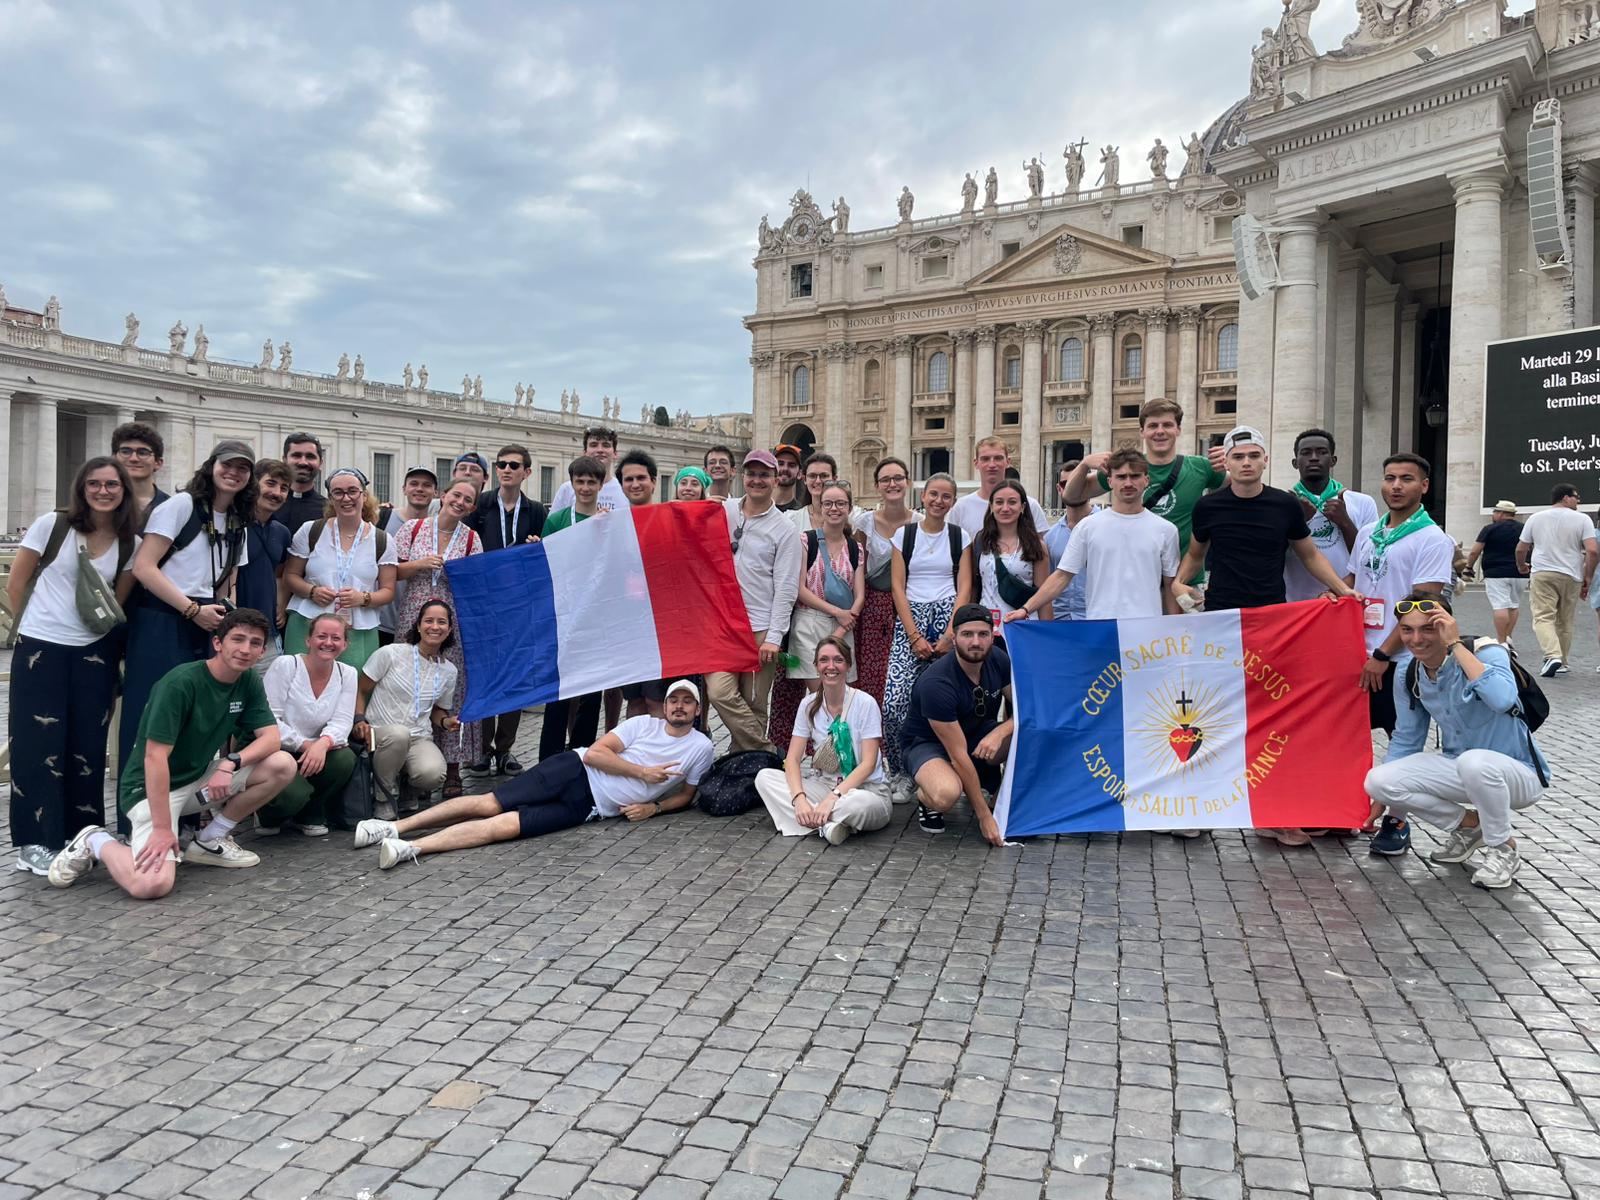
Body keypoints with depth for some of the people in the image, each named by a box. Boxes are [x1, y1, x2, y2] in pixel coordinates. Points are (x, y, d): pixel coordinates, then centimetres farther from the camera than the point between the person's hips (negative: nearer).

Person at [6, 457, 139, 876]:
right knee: (39, 743, 0)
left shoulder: (130, 544, 1)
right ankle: (36, 842, 9)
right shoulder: (51, 525, -7)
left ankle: (81, 835, 20)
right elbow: (15, 583, 1)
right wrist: (36, 625, 8)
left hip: (94, 653, 3)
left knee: (88, 745, 7)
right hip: (40, 650, -3)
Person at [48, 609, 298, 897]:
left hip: (199, 779, 7)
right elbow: (155, 757, -25)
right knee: (152, 884, -28)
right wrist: (163, 829, -28)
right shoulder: (181, 682, -23)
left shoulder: (249, 682, -1)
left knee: (282, 766, -13)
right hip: (151, 787, -7)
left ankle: (210, 840, 4)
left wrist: (230, 763, -24)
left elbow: (270, 737, -4)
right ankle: (95, 842, 4)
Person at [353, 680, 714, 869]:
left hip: (587, 808, -1)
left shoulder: (701, 748, 7)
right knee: (489, 804, -15)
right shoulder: (644, 724, 4)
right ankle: (395, 827, -10)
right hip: (575, 771, 1)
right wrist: (642, 772, -10)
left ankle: (412, 848, -30)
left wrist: (653, 807, -3)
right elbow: (594, 752, -3)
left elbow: (686, 794, 17)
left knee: (505, 825, -20)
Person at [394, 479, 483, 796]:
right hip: (414, 621, 0)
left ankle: (452, 771, 5)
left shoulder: (472, 539, 6)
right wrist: (420, 564, -11)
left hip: (455, 624, 0)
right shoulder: (413, 528, 5)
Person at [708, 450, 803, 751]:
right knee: (719, 692, -13)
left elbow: (786, 588, -3)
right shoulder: (722, 511, 9)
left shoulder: (783, 529, 1)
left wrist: (774, 637, -10)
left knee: (754, 705, 2)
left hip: (761, 627, -2)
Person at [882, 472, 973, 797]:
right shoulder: (904, 534, 9)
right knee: (895, 700, -14)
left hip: (948, 616, 0)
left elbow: (964, 588, 5)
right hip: (910, 618, 0)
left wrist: (950, 634, -8)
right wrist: (915, 637, -6)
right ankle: (901, 772, 3)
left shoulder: (960, 536, 11)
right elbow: (898, 587, 3)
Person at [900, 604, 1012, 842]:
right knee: (946, 795, -40)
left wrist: (999, 733, -30)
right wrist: (984, 817, -26)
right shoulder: (936, 683, -30)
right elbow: (958, 754, -29)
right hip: (927, 743, -6)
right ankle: (926, 797, -2)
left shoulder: (997, 659, -12)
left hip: (977, 735, 6)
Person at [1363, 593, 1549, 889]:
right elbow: (1405, 741, 8)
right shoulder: (1412, 676, -2)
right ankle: (1470, 826, 8)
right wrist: (1379, 800, 5)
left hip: (1518, 774, -6)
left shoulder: (1486, 652, -19)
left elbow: (1502, 700, -42)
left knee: (1474, 761, -40)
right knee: (1378, 780, -16)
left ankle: (1503, 848, -11)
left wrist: (1455, 644, -35)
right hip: (1460, 771, 6)